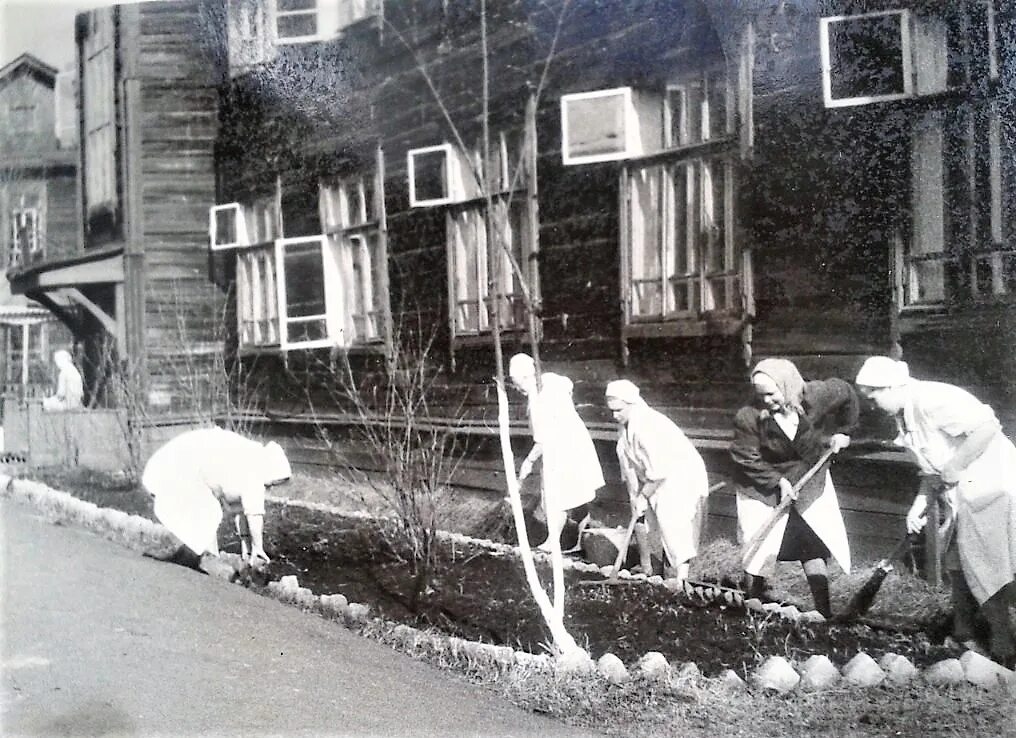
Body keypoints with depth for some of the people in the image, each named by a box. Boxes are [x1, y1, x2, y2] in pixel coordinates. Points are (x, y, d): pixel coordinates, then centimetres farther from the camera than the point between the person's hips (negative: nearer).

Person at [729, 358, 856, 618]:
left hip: (810, 484, 2)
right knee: (757, 550, 0)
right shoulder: (749, 418, -25)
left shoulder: (816, 396, -20)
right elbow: (747, 458, -15)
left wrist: (842, 431, 1)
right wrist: (777, 480, -22)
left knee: (815, 550, 1)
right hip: (763, 489, -2)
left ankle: (824, 615, 11)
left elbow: (846, 394, 1)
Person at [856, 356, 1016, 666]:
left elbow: (986, 427, -31)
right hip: (962, 494, 10)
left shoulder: (932, 399, -22)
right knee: (956, 562, 16)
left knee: (984, 568, -4)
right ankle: (964, 635, 29)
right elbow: (932, 468, 14)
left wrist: (954, 468, -25)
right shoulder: (905, 416, 9)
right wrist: (919, 505, 2)